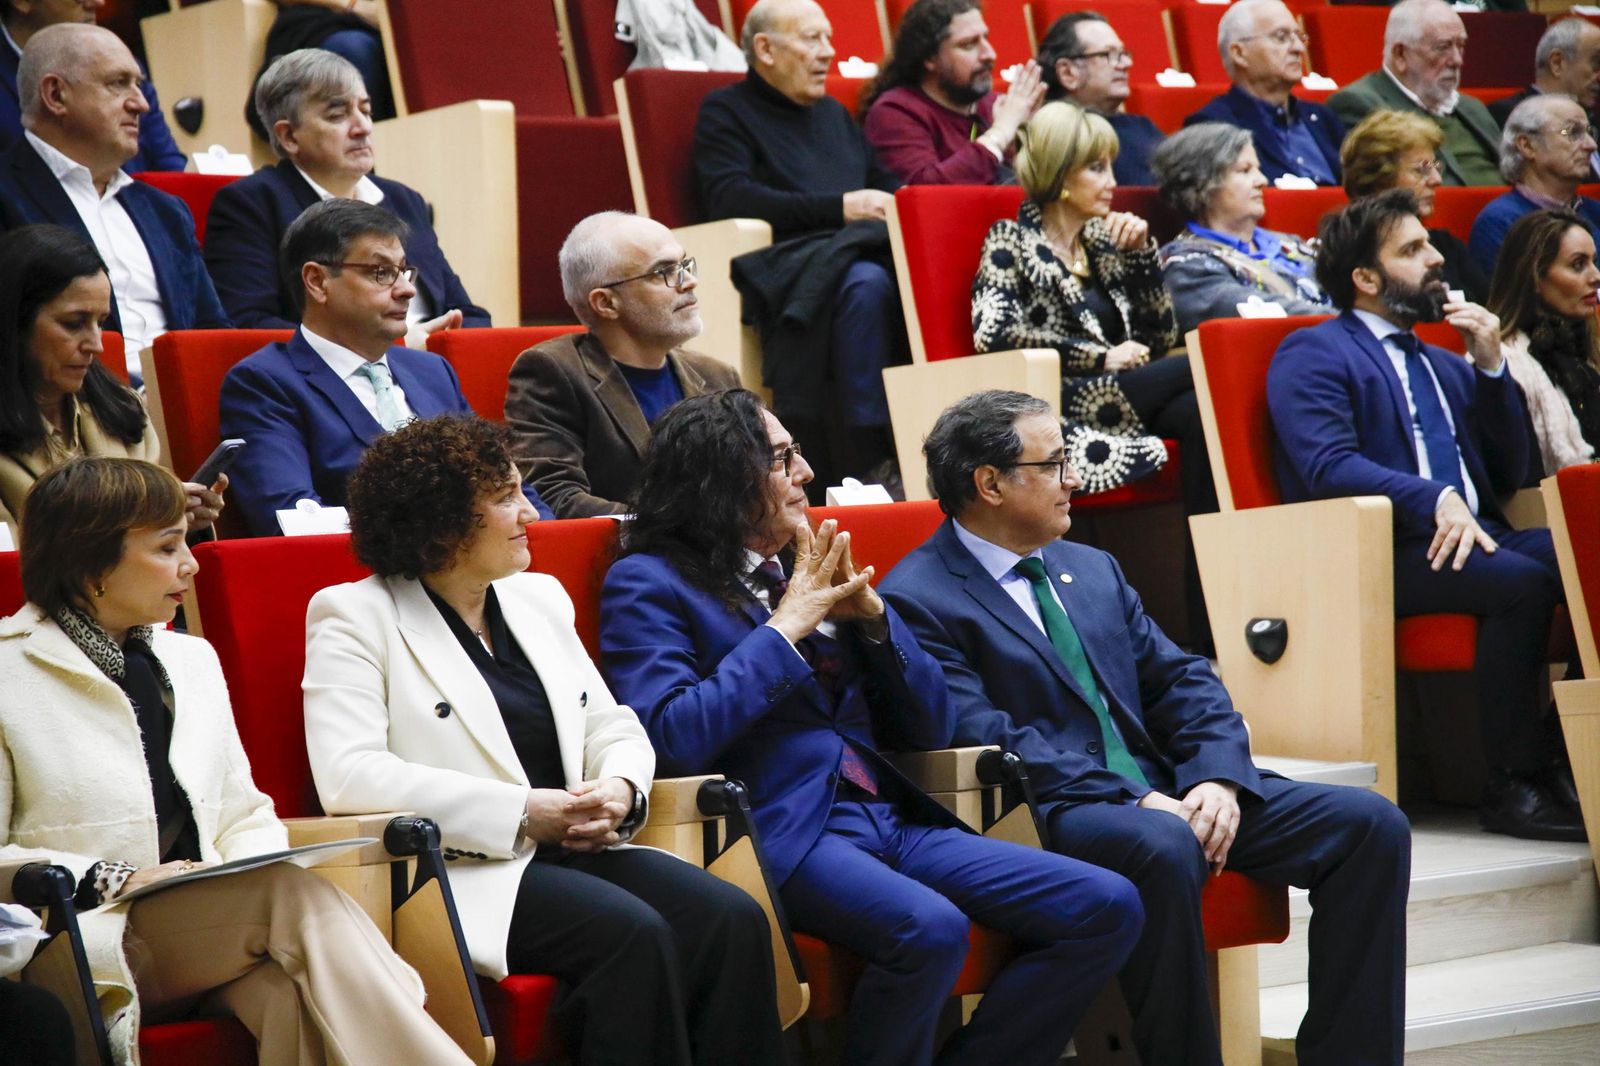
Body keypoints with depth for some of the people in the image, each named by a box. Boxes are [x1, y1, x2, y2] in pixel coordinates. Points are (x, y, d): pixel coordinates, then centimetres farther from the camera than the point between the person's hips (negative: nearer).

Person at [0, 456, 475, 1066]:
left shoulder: (191, 660, 20)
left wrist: (258, 871, -3)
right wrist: (115, 880, -15)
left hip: (210, 934, 5)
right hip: (85, 943, -5)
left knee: (289, 996, -33)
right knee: (301, 899, -31)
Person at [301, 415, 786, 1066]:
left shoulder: (539, 599, 20)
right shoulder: (356, 617, -1)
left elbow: (614, 728, 23)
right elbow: (349, 776, -15)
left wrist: (621, 790, -4)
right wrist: (521, 813, -17)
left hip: (573, 850, 7)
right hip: (463, 868, -6)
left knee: (733, 920, -20)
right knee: (633, 935, -31)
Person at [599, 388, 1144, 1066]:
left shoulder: (808, 569, 20)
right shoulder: (648, 583, 2)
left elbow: (929, 726, 19)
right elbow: (675, 737, -15)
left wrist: (871, 615, 2)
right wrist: (785, 627, -9)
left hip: (890, 818, 7)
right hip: (782, 827, -7)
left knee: (1107, 908, -9)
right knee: (929, 929, -36)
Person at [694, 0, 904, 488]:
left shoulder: (834, 114, 30)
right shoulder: (726, 112, 8)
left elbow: (884, 182, 29)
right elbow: (729, 199, -9)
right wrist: (839, 208, -14)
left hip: (863, 249, 6)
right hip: (784, 263, -6)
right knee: (863, 283, -38)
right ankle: (868, 461, -40)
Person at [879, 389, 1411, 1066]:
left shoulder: (1091, 570, 21)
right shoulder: (915, 602, -4)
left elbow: (1181, 680, 16)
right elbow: (984, 736, -15)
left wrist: (1218, 779, -6)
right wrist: (1136, 802, -21)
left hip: (1159, 790, 8)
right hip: (1044, 814, -8)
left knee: (1372, 826, -8)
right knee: (1161, 848, -40)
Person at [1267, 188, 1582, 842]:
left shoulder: (1446, 365, 28)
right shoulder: (1312, 354, 5)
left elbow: (1509, 474, 22)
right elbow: (1328, 467, -12)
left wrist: (1490, 368, 11)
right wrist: (1434, 499, -25)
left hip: (1472, 537, 7)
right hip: (1377, 553, -7)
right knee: (1521, 580, -32)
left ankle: (1568, 760, -22)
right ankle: (1514, 786, -24)